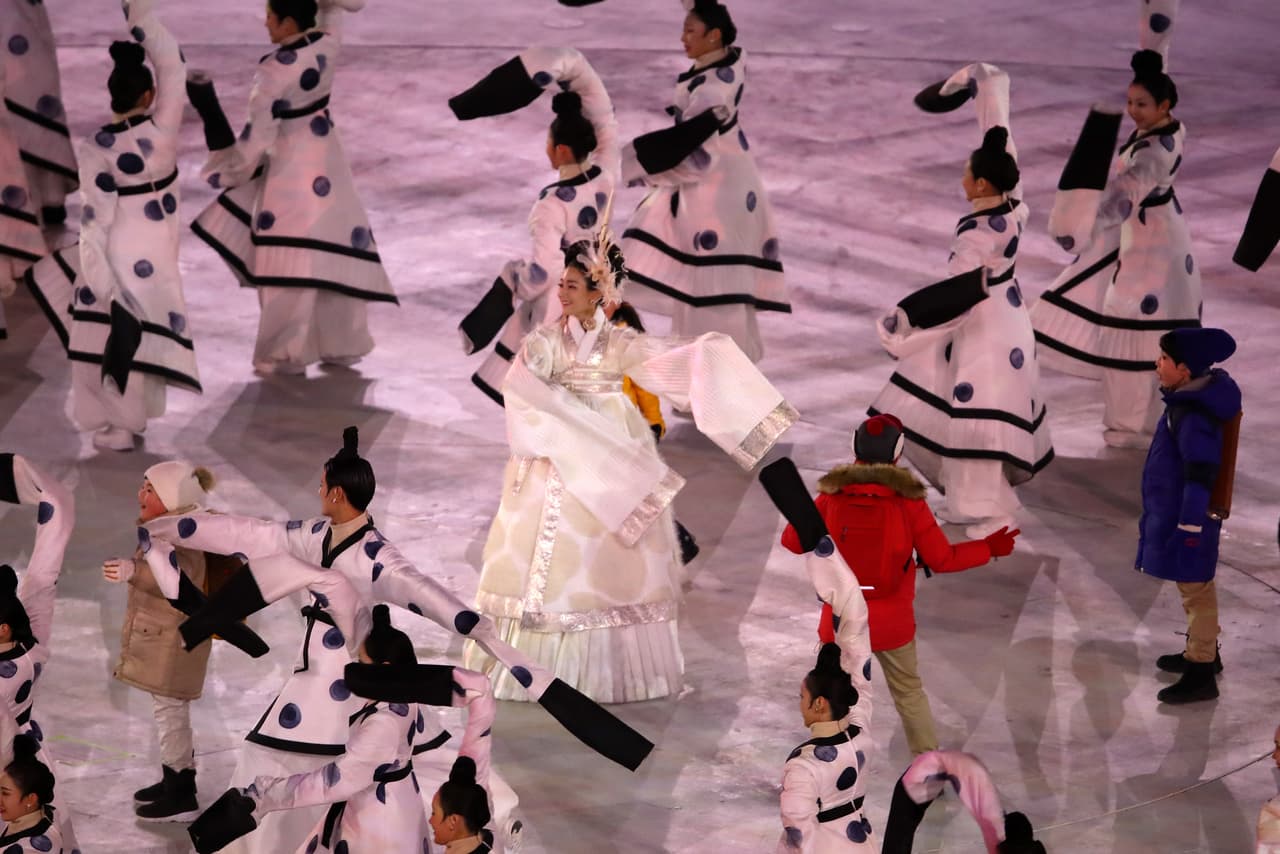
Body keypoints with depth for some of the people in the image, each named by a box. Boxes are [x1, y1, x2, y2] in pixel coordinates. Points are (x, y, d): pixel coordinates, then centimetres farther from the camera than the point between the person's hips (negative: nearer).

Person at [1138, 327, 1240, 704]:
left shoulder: (1194, 417, -27)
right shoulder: (1187, 401, 4)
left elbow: (1200, 478, -27)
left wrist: (1189, 528, -23)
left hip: (1187, 516, -10)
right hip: (1174, 512, 10)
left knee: (1195, 589, -1)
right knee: (1195, 589, 24)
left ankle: (1201, 673, 6)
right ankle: (1203, 651, 40)